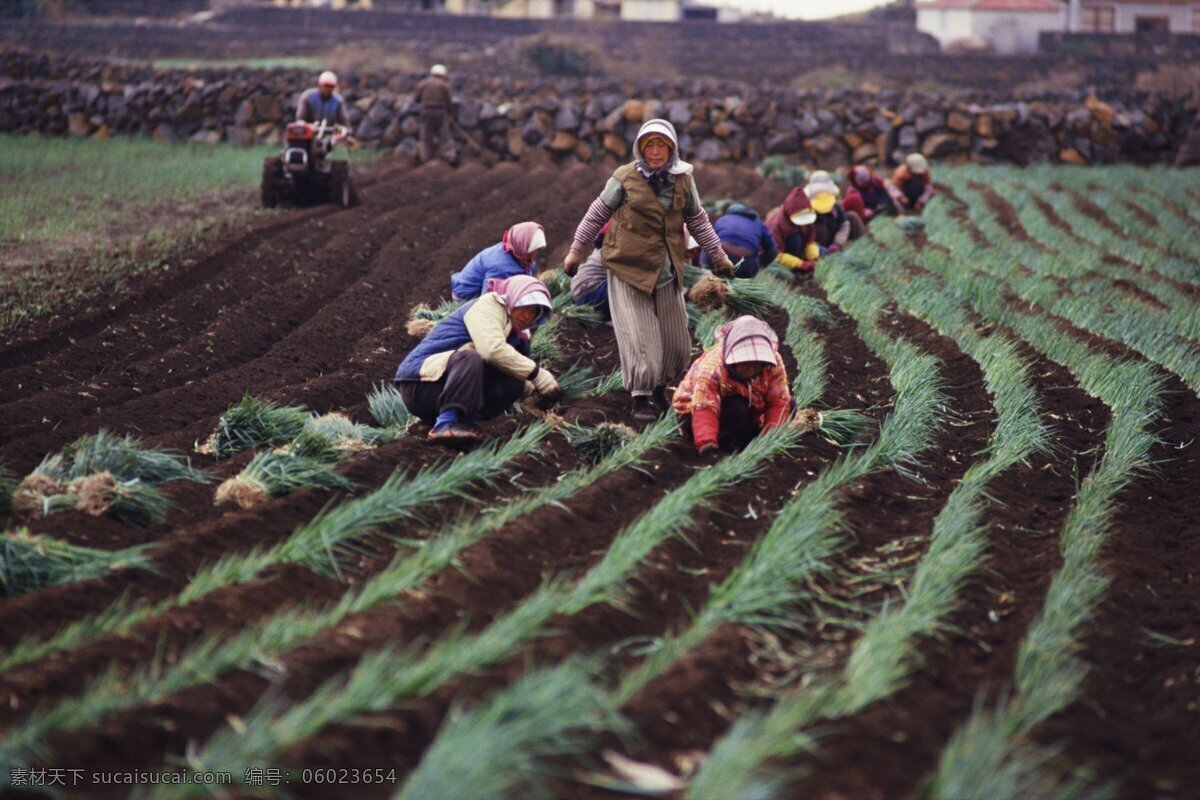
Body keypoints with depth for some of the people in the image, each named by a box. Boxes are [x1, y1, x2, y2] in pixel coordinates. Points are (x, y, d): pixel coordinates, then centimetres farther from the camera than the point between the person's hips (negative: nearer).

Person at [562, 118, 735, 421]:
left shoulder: (683, 180, 2)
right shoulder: (625, 178, -8)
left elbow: (698, 221, 15)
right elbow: (596, 215, 1)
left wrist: (718, 255, 18)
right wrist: (576, 251, 5)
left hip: (667, 273, 4)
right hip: (628, 271, -4)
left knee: (676, 342, 8)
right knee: (639, 337, -7)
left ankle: (660, 385, 32)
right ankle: (641, 397, 7)